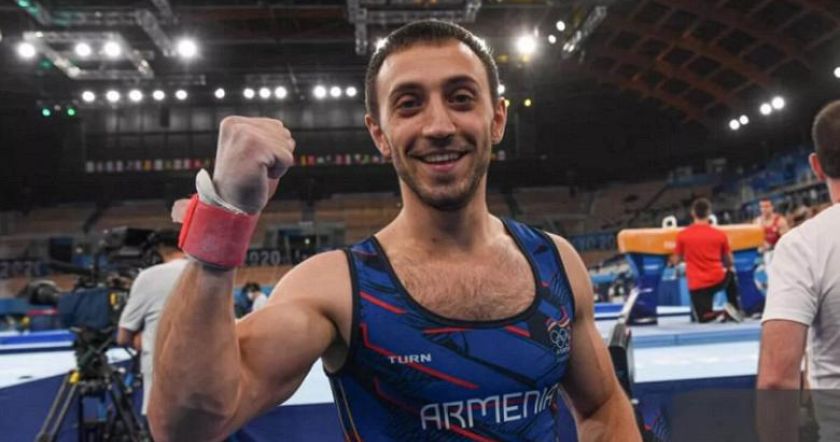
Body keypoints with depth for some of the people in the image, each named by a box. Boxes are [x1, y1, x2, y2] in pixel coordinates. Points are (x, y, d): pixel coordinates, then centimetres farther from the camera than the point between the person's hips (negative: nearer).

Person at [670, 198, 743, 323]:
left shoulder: (682, 235, -3)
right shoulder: (719, 234, 0)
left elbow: (675, 261, 5)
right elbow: (730, 262, 11)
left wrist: (672, 259, 29)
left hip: (697, 286, -2)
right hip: (718, 280, 2)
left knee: (703, 318, 8)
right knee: (731, 274, 36)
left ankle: (722, 313, -22)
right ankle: (736, 309, 27)